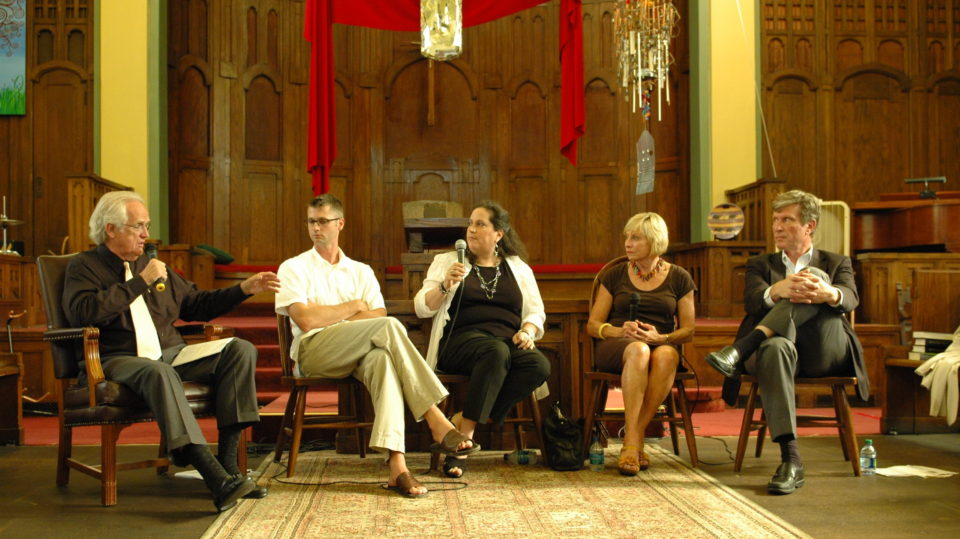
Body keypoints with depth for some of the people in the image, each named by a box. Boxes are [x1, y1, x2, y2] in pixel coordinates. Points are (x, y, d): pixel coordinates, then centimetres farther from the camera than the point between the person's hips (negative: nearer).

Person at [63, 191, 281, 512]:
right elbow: (83, 313, -18)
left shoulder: (149, 264, 22)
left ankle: (227, 459, -24)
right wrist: (141, 282, -13)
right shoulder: (84, 267, 4)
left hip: (172, 354, 6)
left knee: (240, 350, -15)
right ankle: (215, 476, -48)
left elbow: (197, 304, 25)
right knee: (158, 371, -40)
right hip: (117, 361, -6)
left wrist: (245, 290, 13)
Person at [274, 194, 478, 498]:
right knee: (389, 327, -29)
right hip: (313, 353, -3)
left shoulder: (360, 271, 22)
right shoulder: (294, 268, 11)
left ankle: (396, 463, -50)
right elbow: (305, 320, -5)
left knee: (382, 357, -37)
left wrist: (329, 319, -7)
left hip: (358, 356, 3)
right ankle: (437, 423, -33)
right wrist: (355, 306, 3)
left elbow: (378, 316, 4)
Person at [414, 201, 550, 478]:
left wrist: (527, 331, -5)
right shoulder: (447, 261, 16)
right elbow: (422, 308, 7)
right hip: (462, 338, -3)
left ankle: (462, 421, -26)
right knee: (496, 351, -38)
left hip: (508, 341, 3)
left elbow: (536, 312, 18)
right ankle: (464, 436, -33)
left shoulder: (519, 268, 22)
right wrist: (445, 285, -11)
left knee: (540, 365, -31)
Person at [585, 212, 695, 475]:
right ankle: (632, 443, -40)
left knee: (665, 355, -38)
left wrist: (661, 337, -15)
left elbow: (688, 330, 7)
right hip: (615, 346, 0)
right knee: (638, 350, -38)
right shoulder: (615, 275, 11)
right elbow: (593, 325, 9)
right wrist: (620, 331, -13)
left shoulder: (678, 278, 9)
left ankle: (634, 437, -31)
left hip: (662, 345, 1)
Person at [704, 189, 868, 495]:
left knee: (815, 276, -23)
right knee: (776, 347, -39)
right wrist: (778, 291, -29)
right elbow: (753, 300, -2)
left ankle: (740, 350, -38)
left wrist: (829, 293, -32)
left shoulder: (836, 263, 20)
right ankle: (790, 459, -45)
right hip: (784, 348, 1)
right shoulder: (761, 265, 23)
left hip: (825, 354, 0)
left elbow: (850, 299, -5)